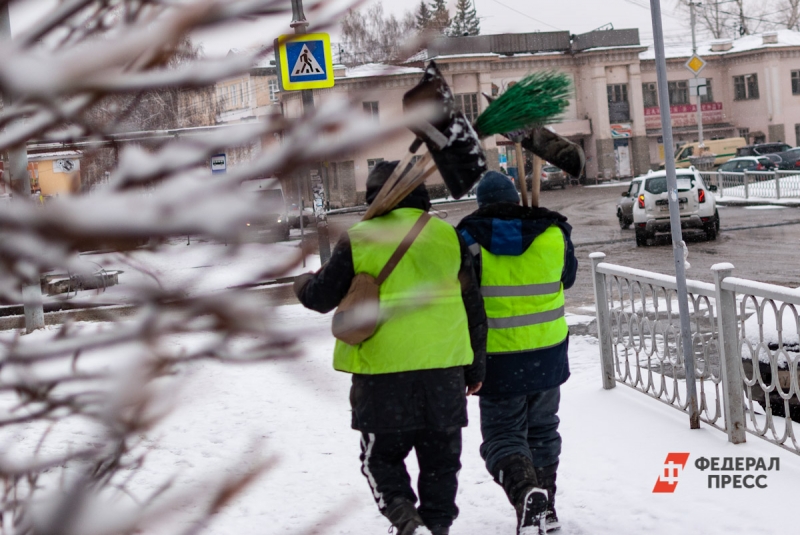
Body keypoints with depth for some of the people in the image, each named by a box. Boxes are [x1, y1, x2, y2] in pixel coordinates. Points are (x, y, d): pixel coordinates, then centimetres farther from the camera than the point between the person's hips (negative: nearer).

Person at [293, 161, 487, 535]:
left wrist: (303, 283, 25)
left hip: (382, 370, -3)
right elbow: (473, 308, 8)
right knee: (440, 458, 16)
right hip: (444, 369, 3)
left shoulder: (358, 240, -5)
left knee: (381, 455, 12)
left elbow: (321, 297, 2)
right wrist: (475, 367, 18)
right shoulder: (448, 237, 4)